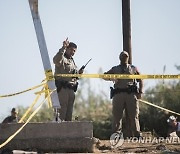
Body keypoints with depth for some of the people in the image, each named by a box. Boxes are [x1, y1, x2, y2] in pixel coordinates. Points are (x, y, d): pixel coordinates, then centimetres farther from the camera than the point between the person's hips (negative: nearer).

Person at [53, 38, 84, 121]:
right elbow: (56, 60, -29)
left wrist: (79, 73, 10)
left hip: (71, 89, 9)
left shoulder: (72, 61, 25)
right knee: (62, 109, -13)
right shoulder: (62, 59, -2)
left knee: (69, 111, 9)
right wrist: (63, 48, -31)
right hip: (62, 88, -9)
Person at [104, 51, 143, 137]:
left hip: (131, 94, 0)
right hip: (118, 94, 0)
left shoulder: (133, 69, 20)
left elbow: (140, 81, 20)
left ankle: (136, 135, -3)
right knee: (117, 116, -5)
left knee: (133, 116, -3)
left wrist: (140, 92, 6)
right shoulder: (115, 69, 20)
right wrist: (112, 78, -7)